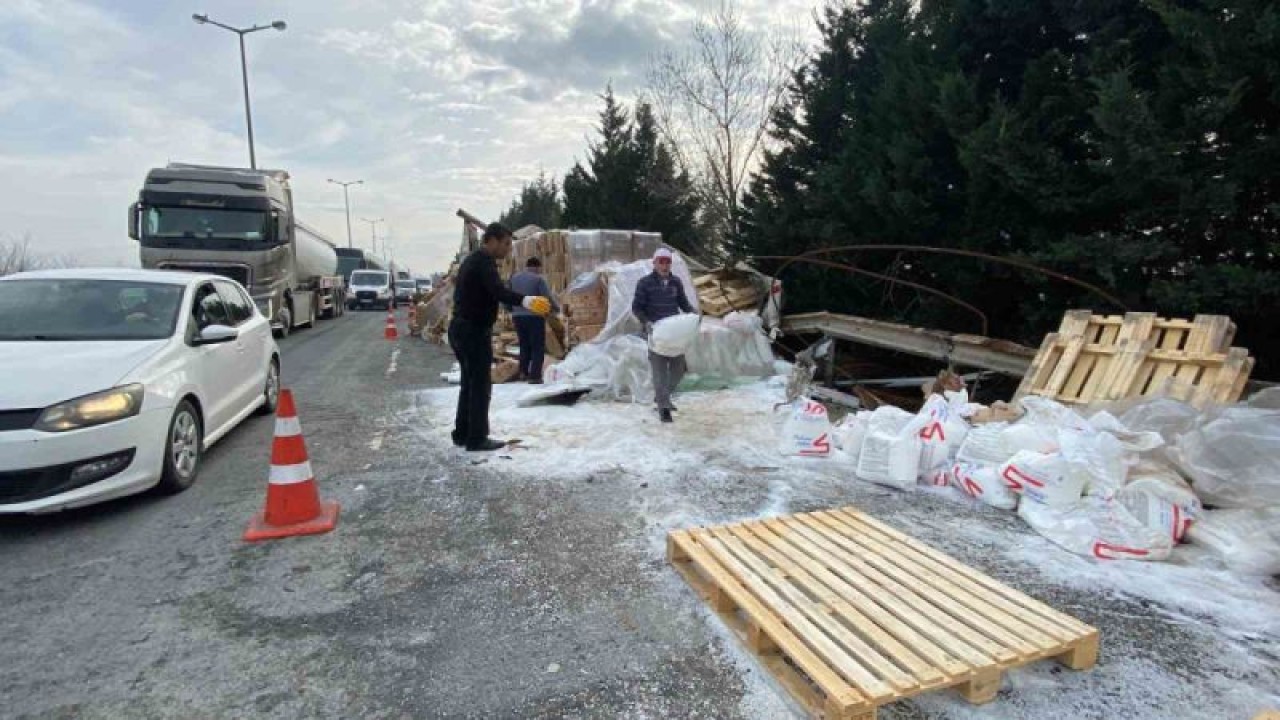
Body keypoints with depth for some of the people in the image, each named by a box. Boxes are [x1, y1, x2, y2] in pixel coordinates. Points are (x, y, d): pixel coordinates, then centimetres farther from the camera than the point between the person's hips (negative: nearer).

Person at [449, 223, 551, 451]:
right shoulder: (484, 262, -15)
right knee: (481, 385, -4)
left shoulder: (472, 261, 17)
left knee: (470, 382, 17)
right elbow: (498, 291, -34)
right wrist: (524, 300, -48)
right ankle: (477, 439, 1)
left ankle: (462, 434, 24)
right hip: (475, 331, -10)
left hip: (460, 329, 10)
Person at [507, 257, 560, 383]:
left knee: (524, 346, 20)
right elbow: (548, 298, -11)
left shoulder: (514, 278, 10)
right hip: (534, 317, -5)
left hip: (518, 316, 5)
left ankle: (523, 372, 12)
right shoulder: (538, 279, -7)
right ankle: (535, 376, -2)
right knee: (538, 347, 3)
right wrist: (557, 308, 6)